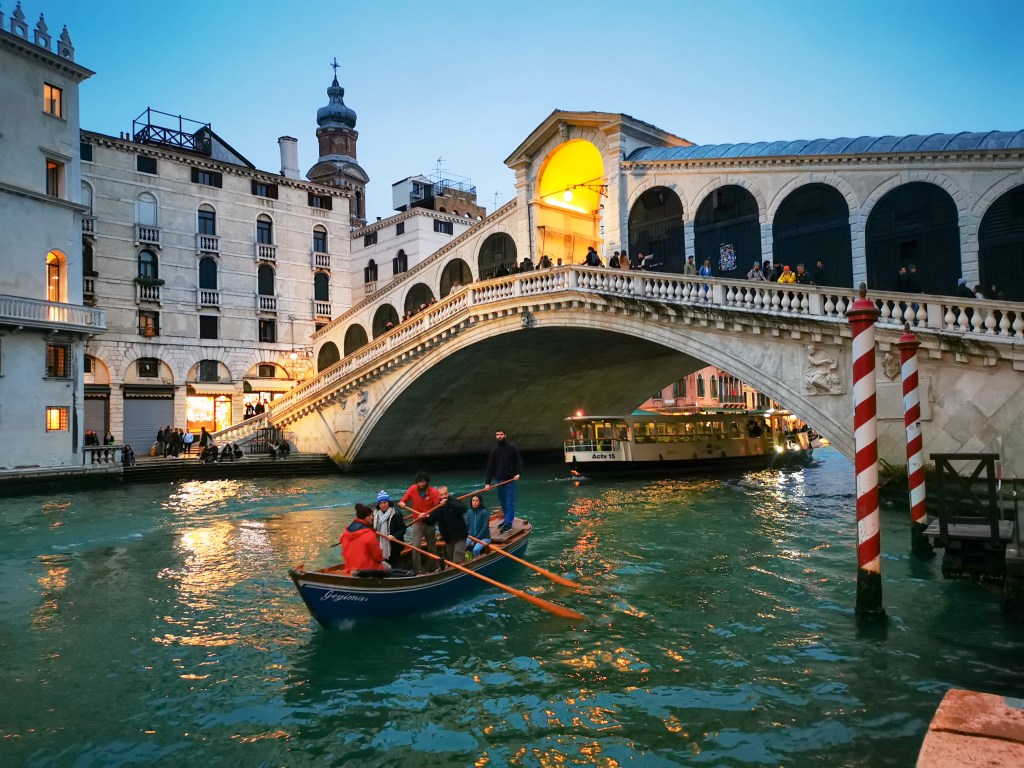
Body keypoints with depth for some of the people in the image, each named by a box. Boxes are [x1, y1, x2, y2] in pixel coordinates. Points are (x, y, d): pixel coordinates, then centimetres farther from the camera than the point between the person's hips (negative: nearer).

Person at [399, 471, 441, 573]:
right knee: (416, 546, -15)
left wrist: (426, 514, -32)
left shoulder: (433, 492, -13)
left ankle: (433, 569, 32)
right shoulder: (412, 489, -7)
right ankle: (418, 570, -8)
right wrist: (401, 503, -25)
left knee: (431, 547, 16)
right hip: (417, 523, 0)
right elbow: (403, 501, -1)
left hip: (429, 523, 0)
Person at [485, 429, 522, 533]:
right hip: (499, 480, 5)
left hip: (510, 480, -5)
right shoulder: (494, 451, 7)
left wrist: (518, 473, -16)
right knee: (502, 501, 12)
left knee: (510, 502, -6)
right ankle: (509, 518, 26)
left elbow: (519, 461, 0)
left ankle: (508, 524, -6)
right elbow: (490, 467, 5)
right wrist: (487, 483, 1)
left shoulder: (512, 448, -2)